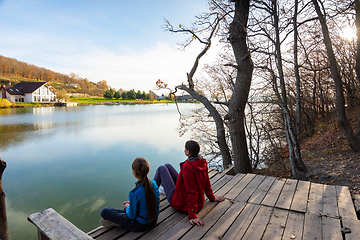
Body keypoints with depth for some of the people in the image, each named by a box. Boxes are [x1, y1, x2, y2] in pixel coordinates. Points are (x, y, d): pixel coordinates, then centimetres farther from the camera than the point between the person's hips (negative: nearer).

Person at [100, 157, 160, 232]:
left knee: (104, 211, -5)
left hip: (140, 225, -6)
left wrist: (127, 207, 4)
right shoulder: (154, 184, -13)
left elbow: (132, 216, -17)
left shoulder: (134, 193, -31)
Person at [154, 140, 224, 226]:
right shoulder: (203, 162, -9)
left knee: (161, 169, 6)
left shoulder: (187, 167, -33)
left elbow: (191, 192, -32)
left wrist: (192, 215, -26)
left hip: (181, 203, -8)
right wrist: (212, 198, 20)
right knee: (167, 165, 18)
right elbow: (207, 182, 4)